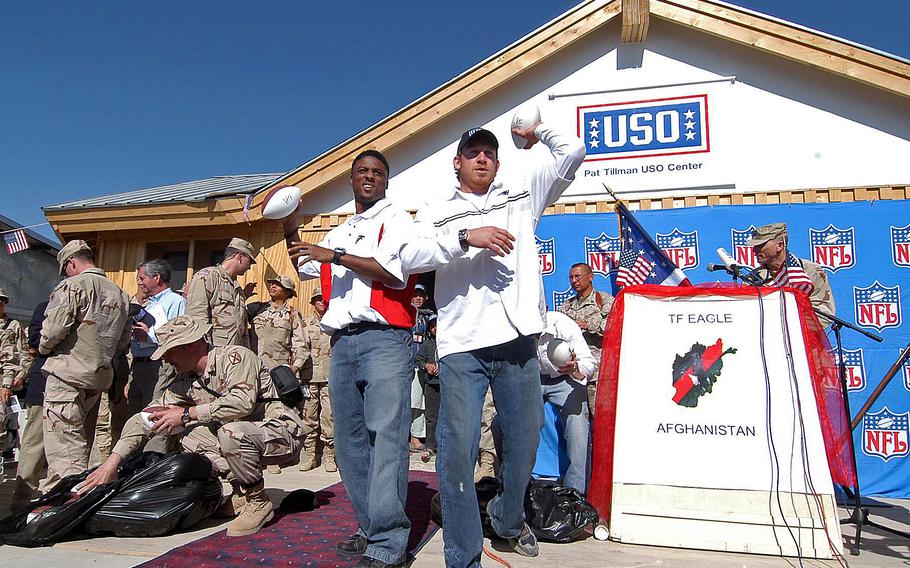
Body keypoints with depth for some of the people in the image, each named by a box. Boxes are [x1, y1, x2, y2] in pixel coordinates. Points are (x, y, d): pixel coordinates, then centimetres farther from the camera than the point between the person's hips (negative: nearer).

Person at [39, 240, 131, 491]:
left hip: (68, 375, -7)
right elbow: (123, 341, 16)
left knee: (64, 450, -7)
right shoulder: (119, 293, 15)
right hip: (100, 377, 8)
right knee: (82, 446, 16)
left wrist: (44, 348, 4)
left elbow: (53, 329, -15)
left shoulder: (73, 285, -7)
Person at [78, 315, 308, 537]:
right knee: (187, 433, -4)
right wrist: (112, 462, -4)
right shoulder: (185, 382, 6)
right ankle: (242, 491, 3)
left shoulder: (235, 356, -17)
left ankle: (258, 502, -13)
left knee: (231, 432, -34)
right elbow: (147, 418, 6)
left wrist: (187, 414, -23)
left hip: (282, 434, -8)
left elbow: (242, 401, -33)